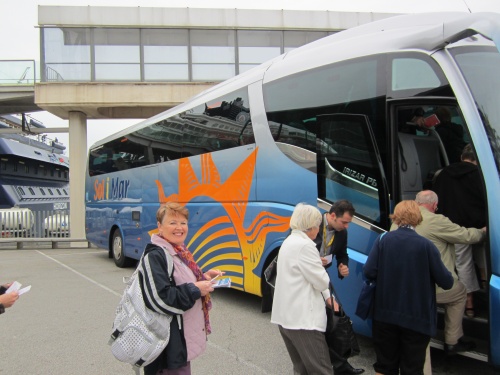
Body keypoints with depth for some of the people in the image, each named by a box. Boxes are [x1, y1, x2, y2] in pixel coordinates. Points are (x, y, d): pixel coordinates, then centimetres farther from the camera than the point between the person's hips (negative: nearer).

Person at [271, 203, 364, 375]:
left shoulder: (290, 241, 13)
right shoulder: (304, 245, -18)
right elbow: (322, 282, -14)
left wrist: (328, 298, 16)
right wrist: (321, 266, 6)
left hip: (286, 315, 10)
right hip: (302, 318, -10)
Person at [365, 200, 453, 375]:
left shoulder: (383, 240, -7)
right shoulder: (426, 245, -12)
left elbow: (369, 272, -11)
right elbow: (447, 282, -9)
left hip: (385, 315, 2)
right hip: (417, 318, -2)